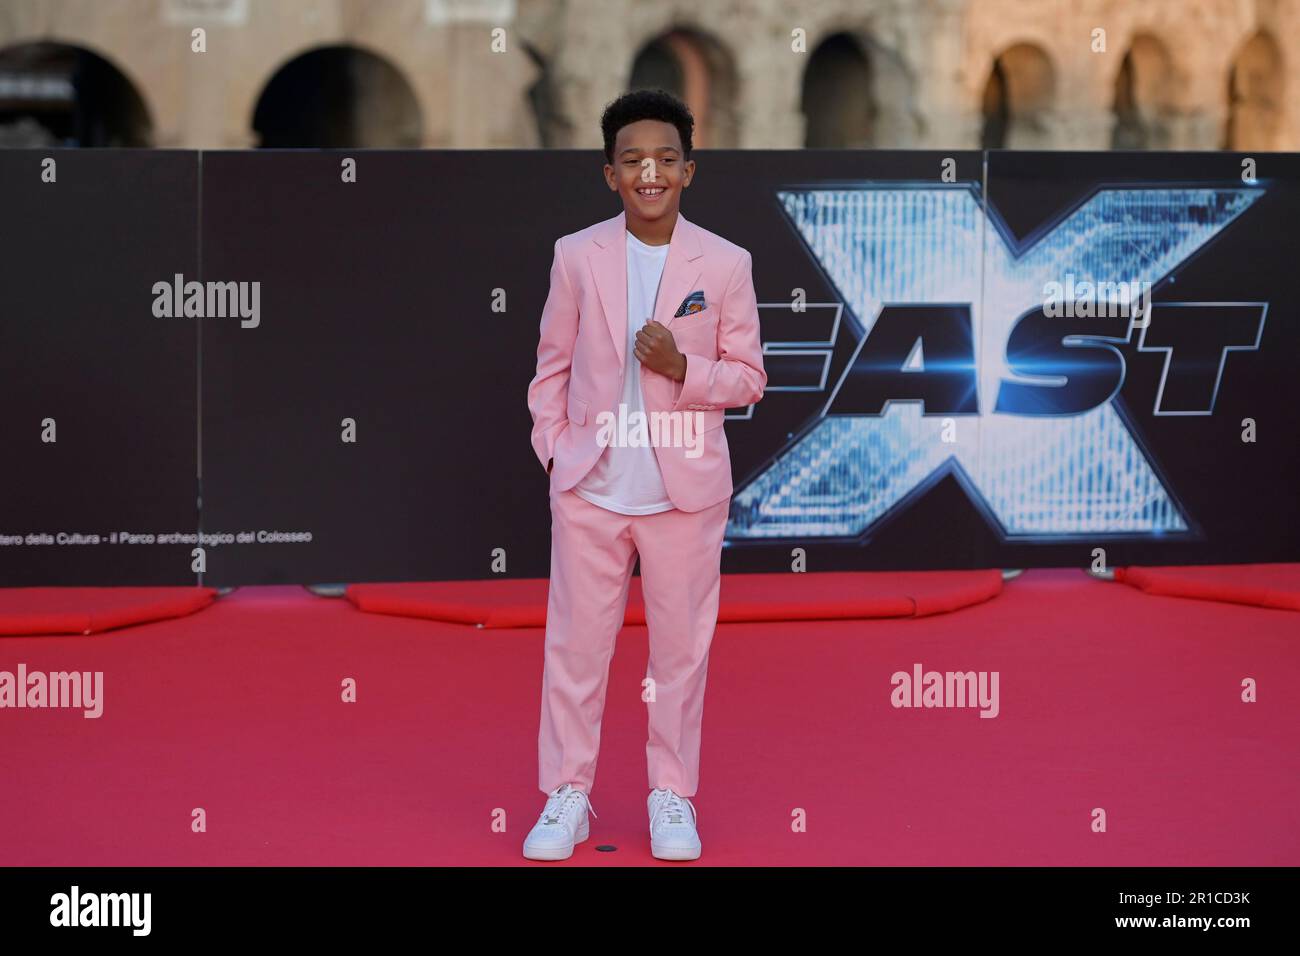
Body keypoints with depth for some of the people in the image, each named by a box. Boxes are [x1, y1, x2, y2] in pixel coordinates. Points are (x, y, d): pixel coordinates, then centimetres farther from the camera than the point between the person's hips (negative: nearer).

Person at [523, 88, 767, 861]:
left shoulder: (726, 264, -2)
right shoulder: (576, 255, 2)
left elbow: (749, 377, 2)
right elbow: (553, 364, 9)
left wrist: (683, 368, -15)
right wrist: (554, 447, 0)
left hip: (685, 490, 0)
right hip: (590, 486, 1)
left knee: (681, 648, 7)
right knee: (576, 644, 5)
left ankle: (673, 796, 21)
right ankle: (567, 795, 17)